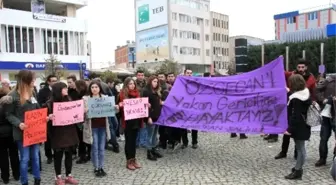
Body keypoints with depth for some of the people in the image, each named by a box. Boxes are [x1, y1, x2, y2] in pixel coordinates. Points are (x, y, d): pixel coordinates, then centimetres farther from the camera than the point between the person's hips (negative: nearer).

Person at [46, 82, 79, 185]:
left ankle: (68, 176, 25)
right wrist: (49, 118, -29)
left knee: (69, 154, 12)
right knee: (58, 155, 7)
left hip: (69, 132, 5)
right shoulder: (50, 103, -9)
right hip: (58, 133, -5)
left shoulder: (69, 100, 8)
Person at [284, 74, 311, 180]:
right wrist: (289, 92, 31)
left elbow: (295, 116, -24)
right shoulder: (305, 94, 5)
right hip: (303, 126, 10)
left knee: (300, 148, -2)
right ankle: (298, 168, 31)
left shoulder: (296, 99, -22)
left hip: (299, 127, -10)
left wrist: (290, 129, -21)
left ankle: (298, 171, 7)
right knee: (300, 147, 18)